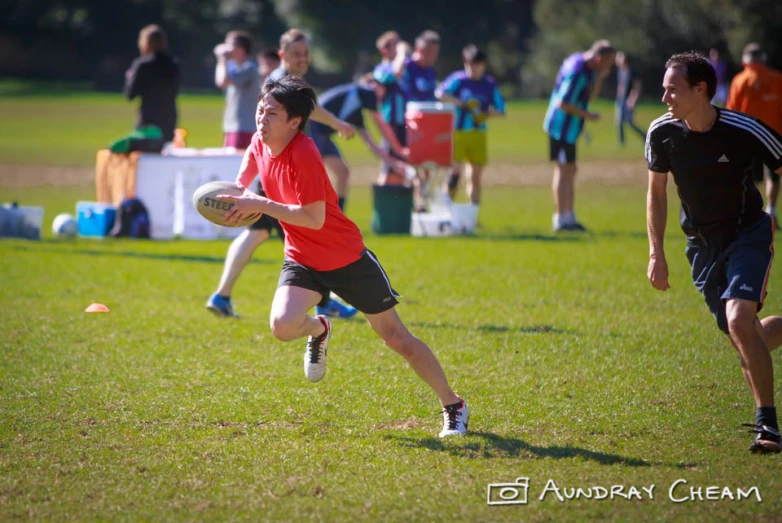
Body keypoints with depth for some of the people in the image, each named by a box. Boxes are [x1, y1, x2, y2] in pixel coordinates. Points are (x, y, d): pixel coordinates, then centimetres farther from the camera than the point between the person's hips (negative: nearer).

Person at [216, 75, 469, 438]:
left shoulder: (303, 154, -27)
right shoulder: (260, 143, -4)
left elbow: (314, 218, -30)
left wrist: (260, 205, -29)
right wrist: (239, 190, 5)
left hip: (347, 258, -5)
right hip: (301, 259, 5)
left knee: (396, 337, 2)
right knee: (282, 325, -24)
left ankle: (453, 406, 17)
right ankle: (318, 330, 14)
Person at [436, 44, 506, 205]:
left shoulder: (490, 84, 5)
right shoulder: (458, 79, -3)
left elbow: (500, 110, 7)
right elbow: (441, 94, -17)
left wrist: (485, 115, -12)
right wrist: (462, 104, -23)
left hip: (478, 133, 3)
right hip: (457, 130, -3)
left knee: (476, 176, 8)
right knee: (455, 170, -12)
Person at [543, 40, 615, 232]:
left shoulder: (587, 68, 8)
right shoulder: (577, 72, -23)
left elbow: (589, 95, 15)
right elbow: (563, 103, -24)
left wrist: (600, 77, 0)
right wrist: (587, 115, -17)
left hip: (568, 129, 10)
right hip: (562, 128, -10)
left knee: (570, 171, 13)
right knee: (564, 171, -6)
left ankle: (569, 217, 18)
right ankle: (561, 219, -2)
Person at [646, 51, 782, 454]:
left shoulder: (744, 131, -21)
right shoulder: (662, 133, -9)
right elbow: (656, 193, 7)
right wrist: (656, 253, 2)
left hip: (749, 235, -5)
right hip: (702, 246, 5)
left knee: (739, 322, -24)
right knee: (741, 337, 4)